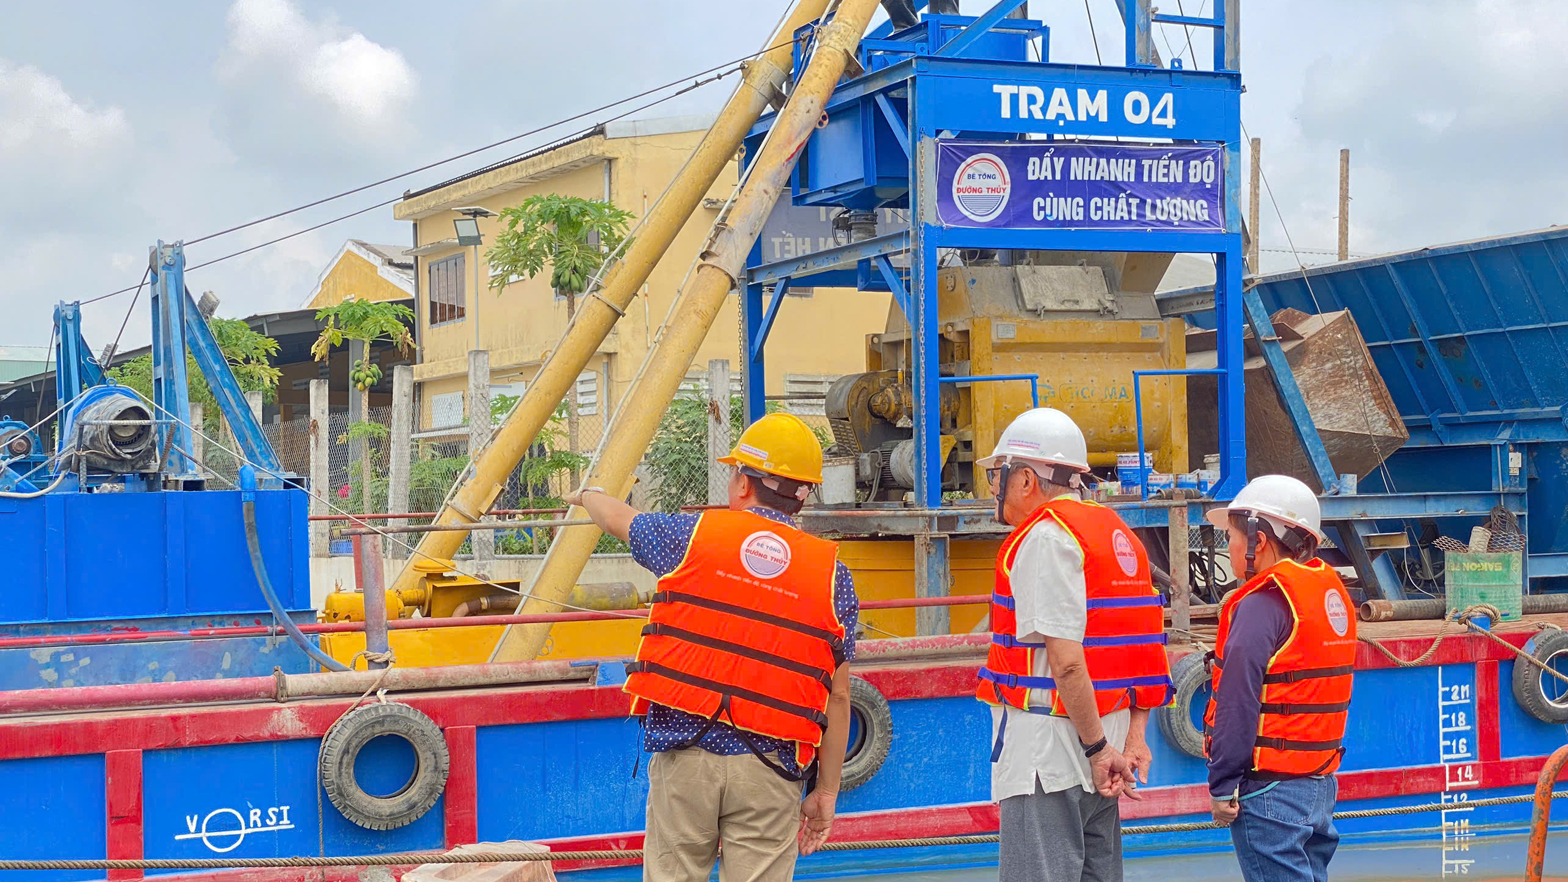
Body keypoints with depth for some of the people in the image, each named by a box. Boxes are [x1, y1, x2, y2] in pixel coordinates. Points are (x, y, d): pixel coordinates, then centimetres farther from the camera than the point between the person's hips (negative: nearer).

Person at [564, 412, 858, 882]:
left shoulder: (695, 535, 2)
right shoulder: (832, 575, 3)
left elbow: (618, 518, 23)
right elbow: (838, 698, 3)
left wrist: (587, 495, 46)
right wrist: (826, 790, 10)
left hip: (685, 755, 0)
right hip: (769, 771, 0)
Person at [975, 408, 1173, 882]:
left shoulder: (1045, 537, -12)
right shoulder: (1118, 534, 16)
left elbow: (1066, 660, -21)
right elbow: (1143, 648, 13)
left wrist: (1098, 748, -17)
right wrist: (1134, 736, 7)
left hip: (1047, 748, -9)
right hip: (1099, 741, 9)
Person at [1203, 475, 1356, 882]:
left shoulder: (1262, 603, -15)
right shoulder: (1332, 590, 12)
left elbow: (1239, 703, -20)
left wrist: (1222, 786, -16)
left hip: (1271, 788, -9)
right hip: (1322, 783, 9)